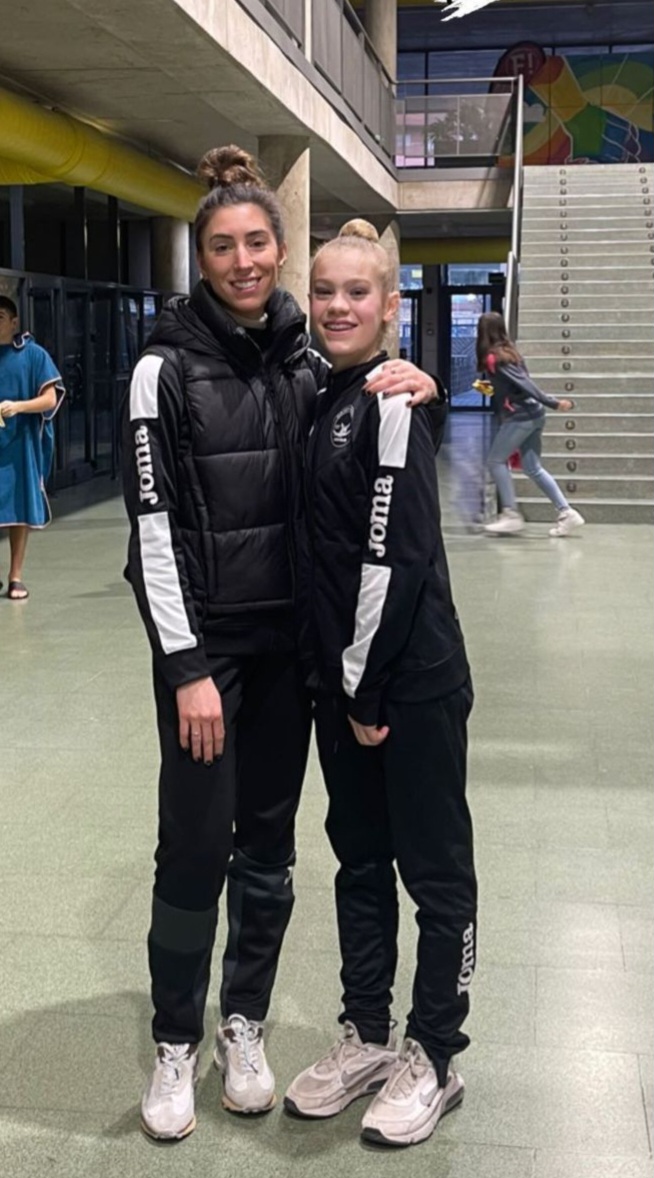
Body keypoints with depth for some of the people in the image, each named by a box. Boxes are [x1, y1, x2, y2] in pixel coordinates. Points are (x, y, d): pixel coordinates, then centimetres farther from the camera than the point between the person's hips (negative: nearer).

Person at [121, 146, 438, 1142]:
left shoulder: (306, 359, 6)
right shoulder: (168, 366, -8)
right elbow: (154, 527, -12)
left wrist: (408, 396, -6)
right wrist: (188, 667, -16)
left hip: (290, 638, 4)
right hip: (204, 639, -4)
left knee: (269, 840, 11)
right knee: (197, 845, 1)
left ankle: (245, 1028, 28)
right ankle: (176, 1047, 20)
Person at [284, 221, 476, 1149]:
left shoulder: (392, 405, -13)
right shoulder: (324, 400, 11)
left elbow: (395, 559, -18)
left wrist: (368, 688, -15)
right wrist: (336, 681, 10)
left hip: (411, 681, -8)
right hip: (341, 677, 8)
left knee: (434, 868, 7)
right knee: (360, 858, 17)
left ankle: (434, 1058, 22)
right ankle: (367, 1035, 33)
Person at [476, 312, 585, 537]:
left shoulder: (493, 358, -11)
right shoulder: (509, 351, 14)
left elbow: (523, 383, -16)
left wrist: (553, 403, -19)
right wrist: (491, 387, 30)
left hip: (520, 417, -9)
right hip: (533, 414, 9)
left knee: (496, 461, 3)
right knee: (532, 468, 10)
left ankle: (511, 515, 0)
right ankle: (567, 513, 5)